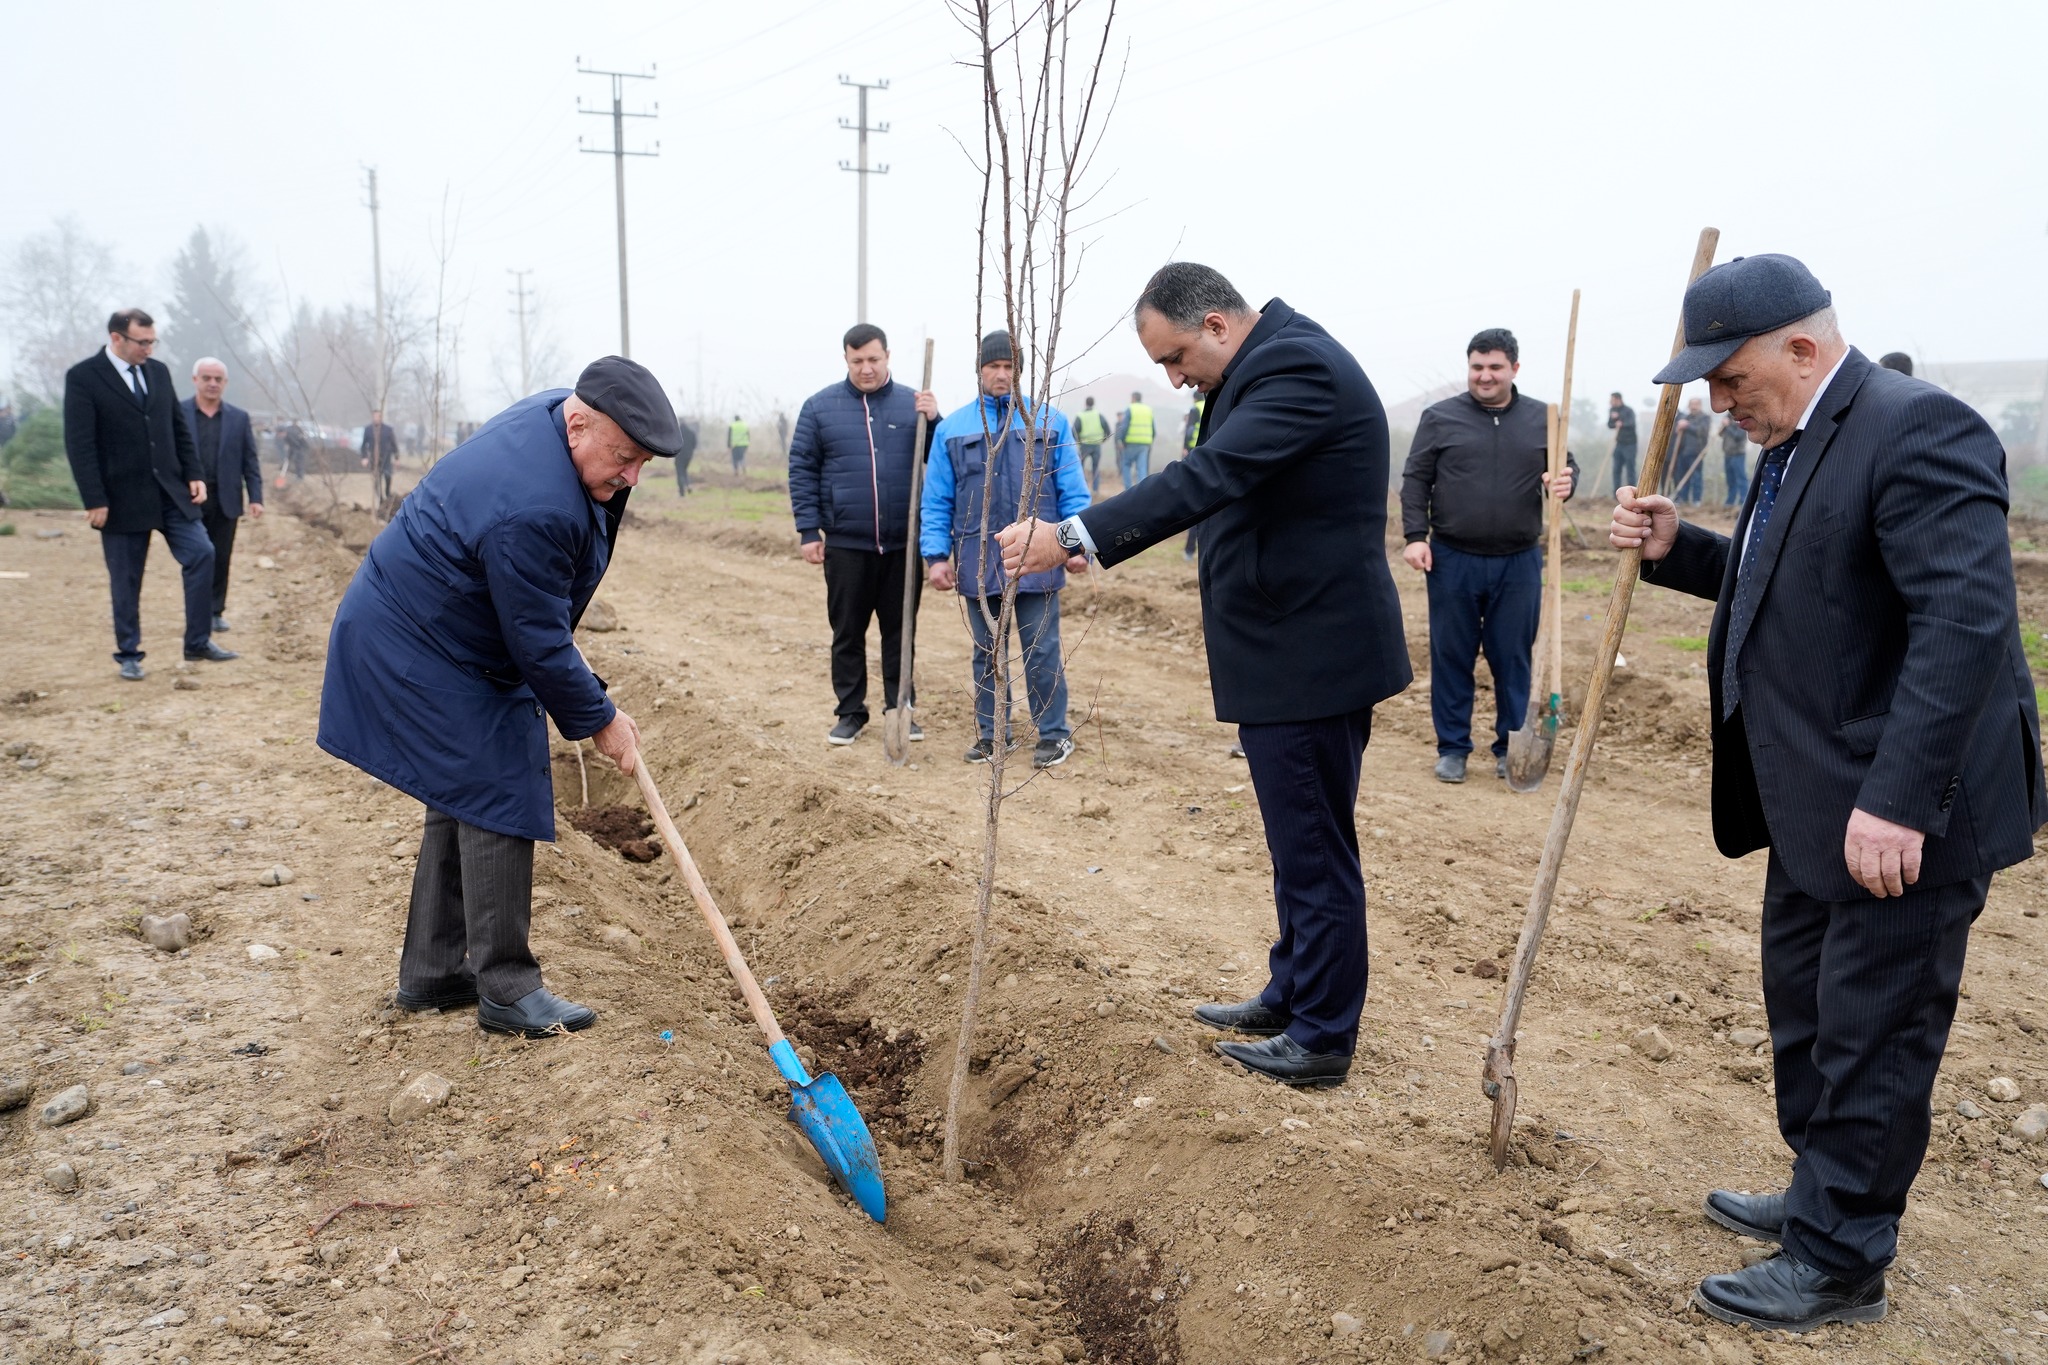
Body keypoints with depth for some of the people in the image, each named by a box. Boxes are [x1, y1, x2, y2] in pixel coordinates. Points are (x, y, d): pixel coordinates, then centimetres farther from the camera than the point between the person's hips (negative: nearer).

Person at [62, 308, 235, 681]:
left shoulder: (158, 371, 9)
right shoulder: (83, 377, -8)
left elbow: (180, 428, 14)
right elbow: (79, 445, -11)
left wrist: (194, 474, 3)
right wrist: (95, 501, -16)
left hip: (170, 490, 5)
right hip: (123, 497, -5)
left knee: (201, 554, -5)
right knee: (125, 581, 4)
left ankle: (198, 641, 6)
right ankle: (129, 655, 17)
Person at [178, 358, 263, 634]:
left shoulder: (239, 418, 8)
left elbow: (250, 461, 7)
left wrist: (255, 497, -2)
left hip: (225, 501, 2)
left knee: (221, 559, 5)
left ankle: (216, 611, 15)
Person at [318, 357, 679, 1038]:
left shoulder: (559, 408, -3)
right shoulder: (533, 511, -34)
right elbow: (540, 646, -26)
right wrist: (598, 719, -14)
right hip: (425, 656, -11)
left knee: (464, 798, 15)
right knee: (497, 802, -7)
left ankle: (432, 971, 26)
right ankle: (506, 989, 3)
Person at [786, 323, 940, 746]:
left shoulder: (912, 403, 5)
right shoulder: (820, 406, 2)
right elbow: (802, 470, 2)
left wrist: (934, 421, -14)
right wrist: (808, 530, -4)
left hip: (903, 544, 1)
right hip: (846, 544, -1)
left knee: (899, 631, 9)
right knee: (848, 632, 8)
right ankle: (850, 712, 19)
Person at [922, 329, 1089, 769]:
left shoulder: (1050, 422, 5)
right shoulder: (952, 428, 7)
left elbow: (1073, 492, 3)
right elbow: (936, 501, 6)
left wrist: (1078, 544, -6)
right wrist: (935, 556, -2)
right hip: (978, 562, 2)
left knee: (1042, 651, 1)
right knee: (987, 651, 11)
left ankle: (1054, 732, 14)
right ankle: (991, 731, 24)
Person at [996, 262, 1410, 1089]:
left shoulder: (1298, 366, -19)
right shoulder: (1267, 364, 13)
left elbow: (1207, 478, -33)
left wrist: (1072, 538, -37)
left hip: (1311, 657, -10)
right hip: (1286, 654, 10)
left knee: (1314, 847, 1)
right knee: (1300, 842, 19)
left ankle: (1321, 1041, 14)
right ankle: (1291, 998, 34)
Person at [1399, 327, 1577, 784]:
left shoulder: (1542, 419, 6)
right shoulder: (1439, 417, 2)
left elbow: (1569, 467, 13)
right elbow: (1415, 479, 3)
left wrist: (1567, 482, -11)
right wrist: (1415, 535, -8)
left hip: (1519, 563, 1)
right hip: (1452, 559, -1)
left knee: (1513, 659, 7)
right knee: (1451, 658, 6)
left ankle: (1511, 747, 20)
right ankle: (1452, 747, 17)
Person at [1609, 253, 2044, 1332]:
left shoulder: (1916, 430, -20)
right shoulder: (1799, 443, 11)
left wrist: (1898, 802, -30)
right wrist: (1673, 550, 4)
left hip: (1902, 814, -10)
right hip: (1818, 805, 10)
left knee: (1870, 1039, 4)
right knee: (1805, 1012, 21)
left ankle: (1839, 1265, 19)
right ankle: (1822, 1197, 39)